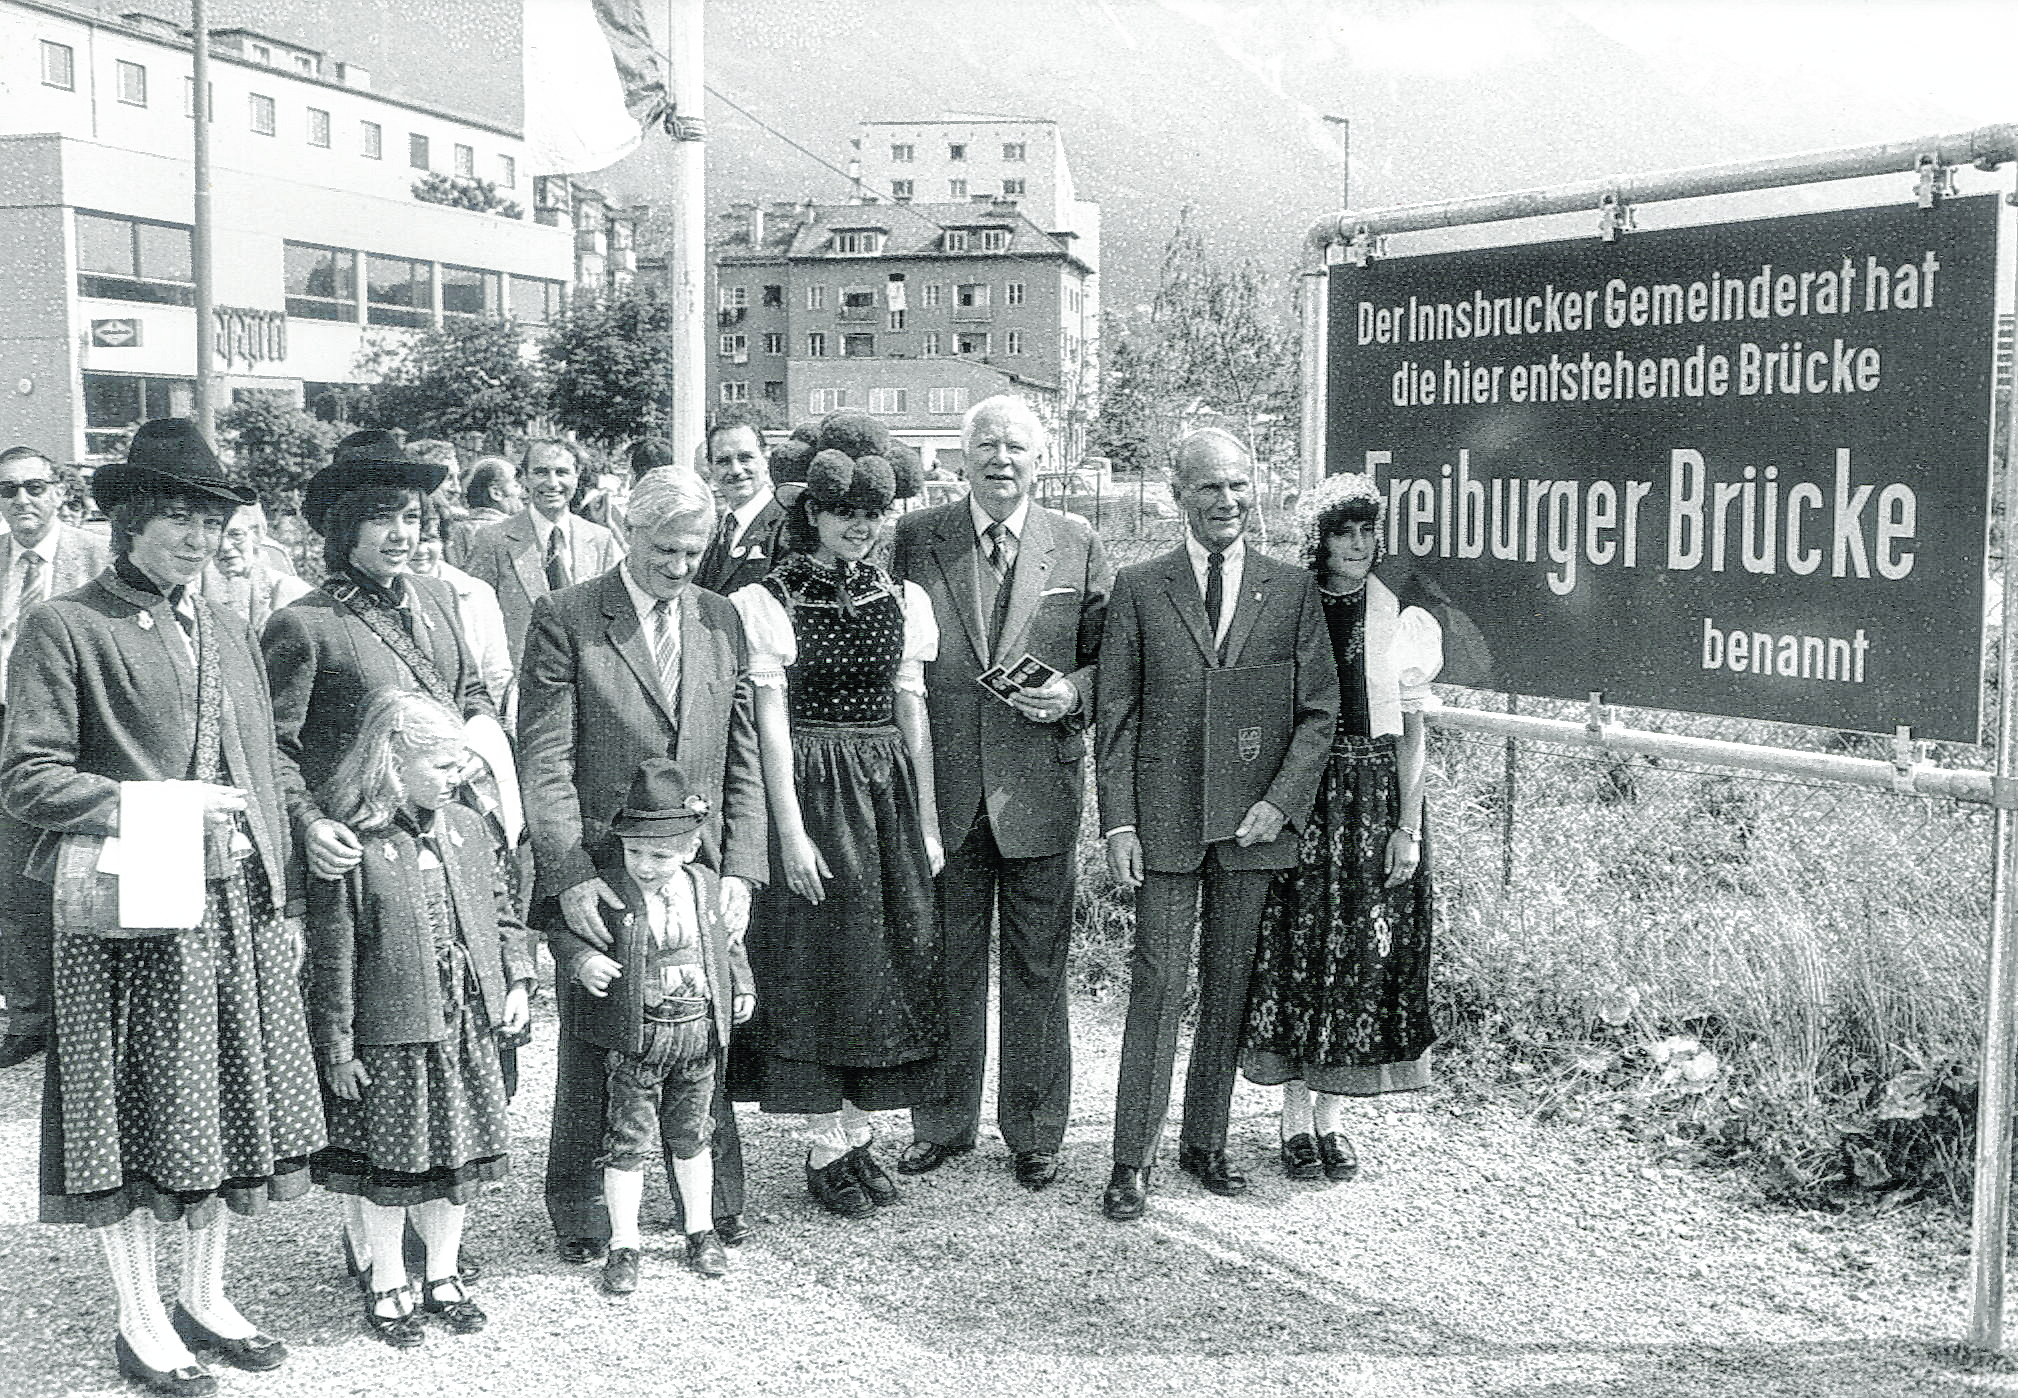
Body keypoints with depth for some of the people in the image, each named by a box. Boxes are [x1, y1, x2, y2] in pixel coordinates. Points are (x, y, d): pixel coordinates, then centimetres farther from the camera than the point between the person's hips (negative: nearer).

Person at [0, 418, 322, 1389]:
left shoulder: (227, 634, 15)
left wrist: (283, 902, 12)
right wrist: (151, 807, -17)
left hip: (234, 908, 6)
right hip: (127, 912, -6)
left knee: (224, 1103, 12)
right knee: (131, 1117, 4)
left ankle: (205, 1298, 28)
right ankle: (140, 1320, 19)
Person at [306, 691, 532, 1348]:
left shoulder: (465, 826, 7)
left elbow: (500, 909, 18)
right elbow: (332, 954, -12)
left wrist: (517, 979, 7)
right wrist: (337, 1047, -12)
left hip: (467, 1028, 6)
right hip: (386, 1035, -5)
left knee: (460, 1153, 13)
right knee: (388, 1161, 7)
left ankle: (443, 1276, 29)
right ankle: (387, 1287, 24)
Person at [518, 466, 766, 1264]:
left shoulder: (721, 621, 9)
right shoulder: (564, 619, -4)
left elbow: (742, 761, 9)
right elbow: (544, 761, -8)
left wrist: (739, 870, 0)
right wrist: (571, 875, -16)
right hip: (597, 877, -3)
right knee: (592, 1053, 7)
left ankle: (713, 1205, 27)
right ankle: (580, 1214, 25)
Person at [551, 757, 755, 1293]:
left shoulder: (706, 887, 2)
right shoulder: (609, 895, -11)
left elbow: (726, 941, 18)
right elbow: (563, 932, -4)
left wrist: (740, 987, 14)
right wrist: (582, 961, -22)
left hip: (699, 1033, 3)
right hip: (634, 1039, -3)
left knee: (691, 1136, 16)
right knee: (629, 1143, 2)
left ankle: (701, 1231, 30)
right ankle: (624, 1245, 14)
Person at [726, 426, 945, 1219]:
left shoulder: (902, 600, 8)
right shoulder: (769, 602, -6)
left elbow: (913, 713, 9)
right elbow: (771, 723, -9)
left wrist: (927, 820, 7)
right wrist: (791, 831, -14)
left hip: (889, 795, 5)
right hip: (811, 789, -5)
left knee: (890, 963, 7)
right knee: (817, 963, 1)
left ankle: (857, 1131, 21)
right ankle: (825, 1150, 12)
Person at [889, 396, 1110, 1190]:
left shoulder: (1077, 548, 3)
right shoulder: (913, 538, 2)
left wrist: (1072, 693, -13)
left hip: (1040, 788, 0)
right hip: (941, 788, 0)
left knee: (1038, 972, 8)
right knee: (944, 968, 11)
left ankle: (1035, 1136, 23)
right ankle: (942, 1125, 27)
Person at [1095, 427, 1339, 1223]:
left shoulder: (1293, 591, 6)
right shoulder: (1139, 589, 4)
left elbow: (1320, 710, 5)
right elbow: (1115, 715, 2)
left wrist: (1282, 800, -8)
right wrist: (1117, 822, -6)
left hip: (1254, 824, 2)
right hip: (1164, 821, -2)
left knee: (1230, 986, 9)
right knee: (1157, 986, -2)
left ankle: (1206, 1143, 23)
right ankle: (1132, 1161, 6)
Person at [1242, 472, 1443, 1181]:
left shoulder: (1401, 618, 2)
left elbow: (1412, 731, 3)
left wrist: (1408, 827, -3)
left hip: (1375, 796, 1)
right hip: (1297, 797, -1)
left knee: (1362, 955, 5)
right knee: (1294, 951, 1)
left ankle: (1332, 1115, 18)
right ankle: (1296, 1118, 14)